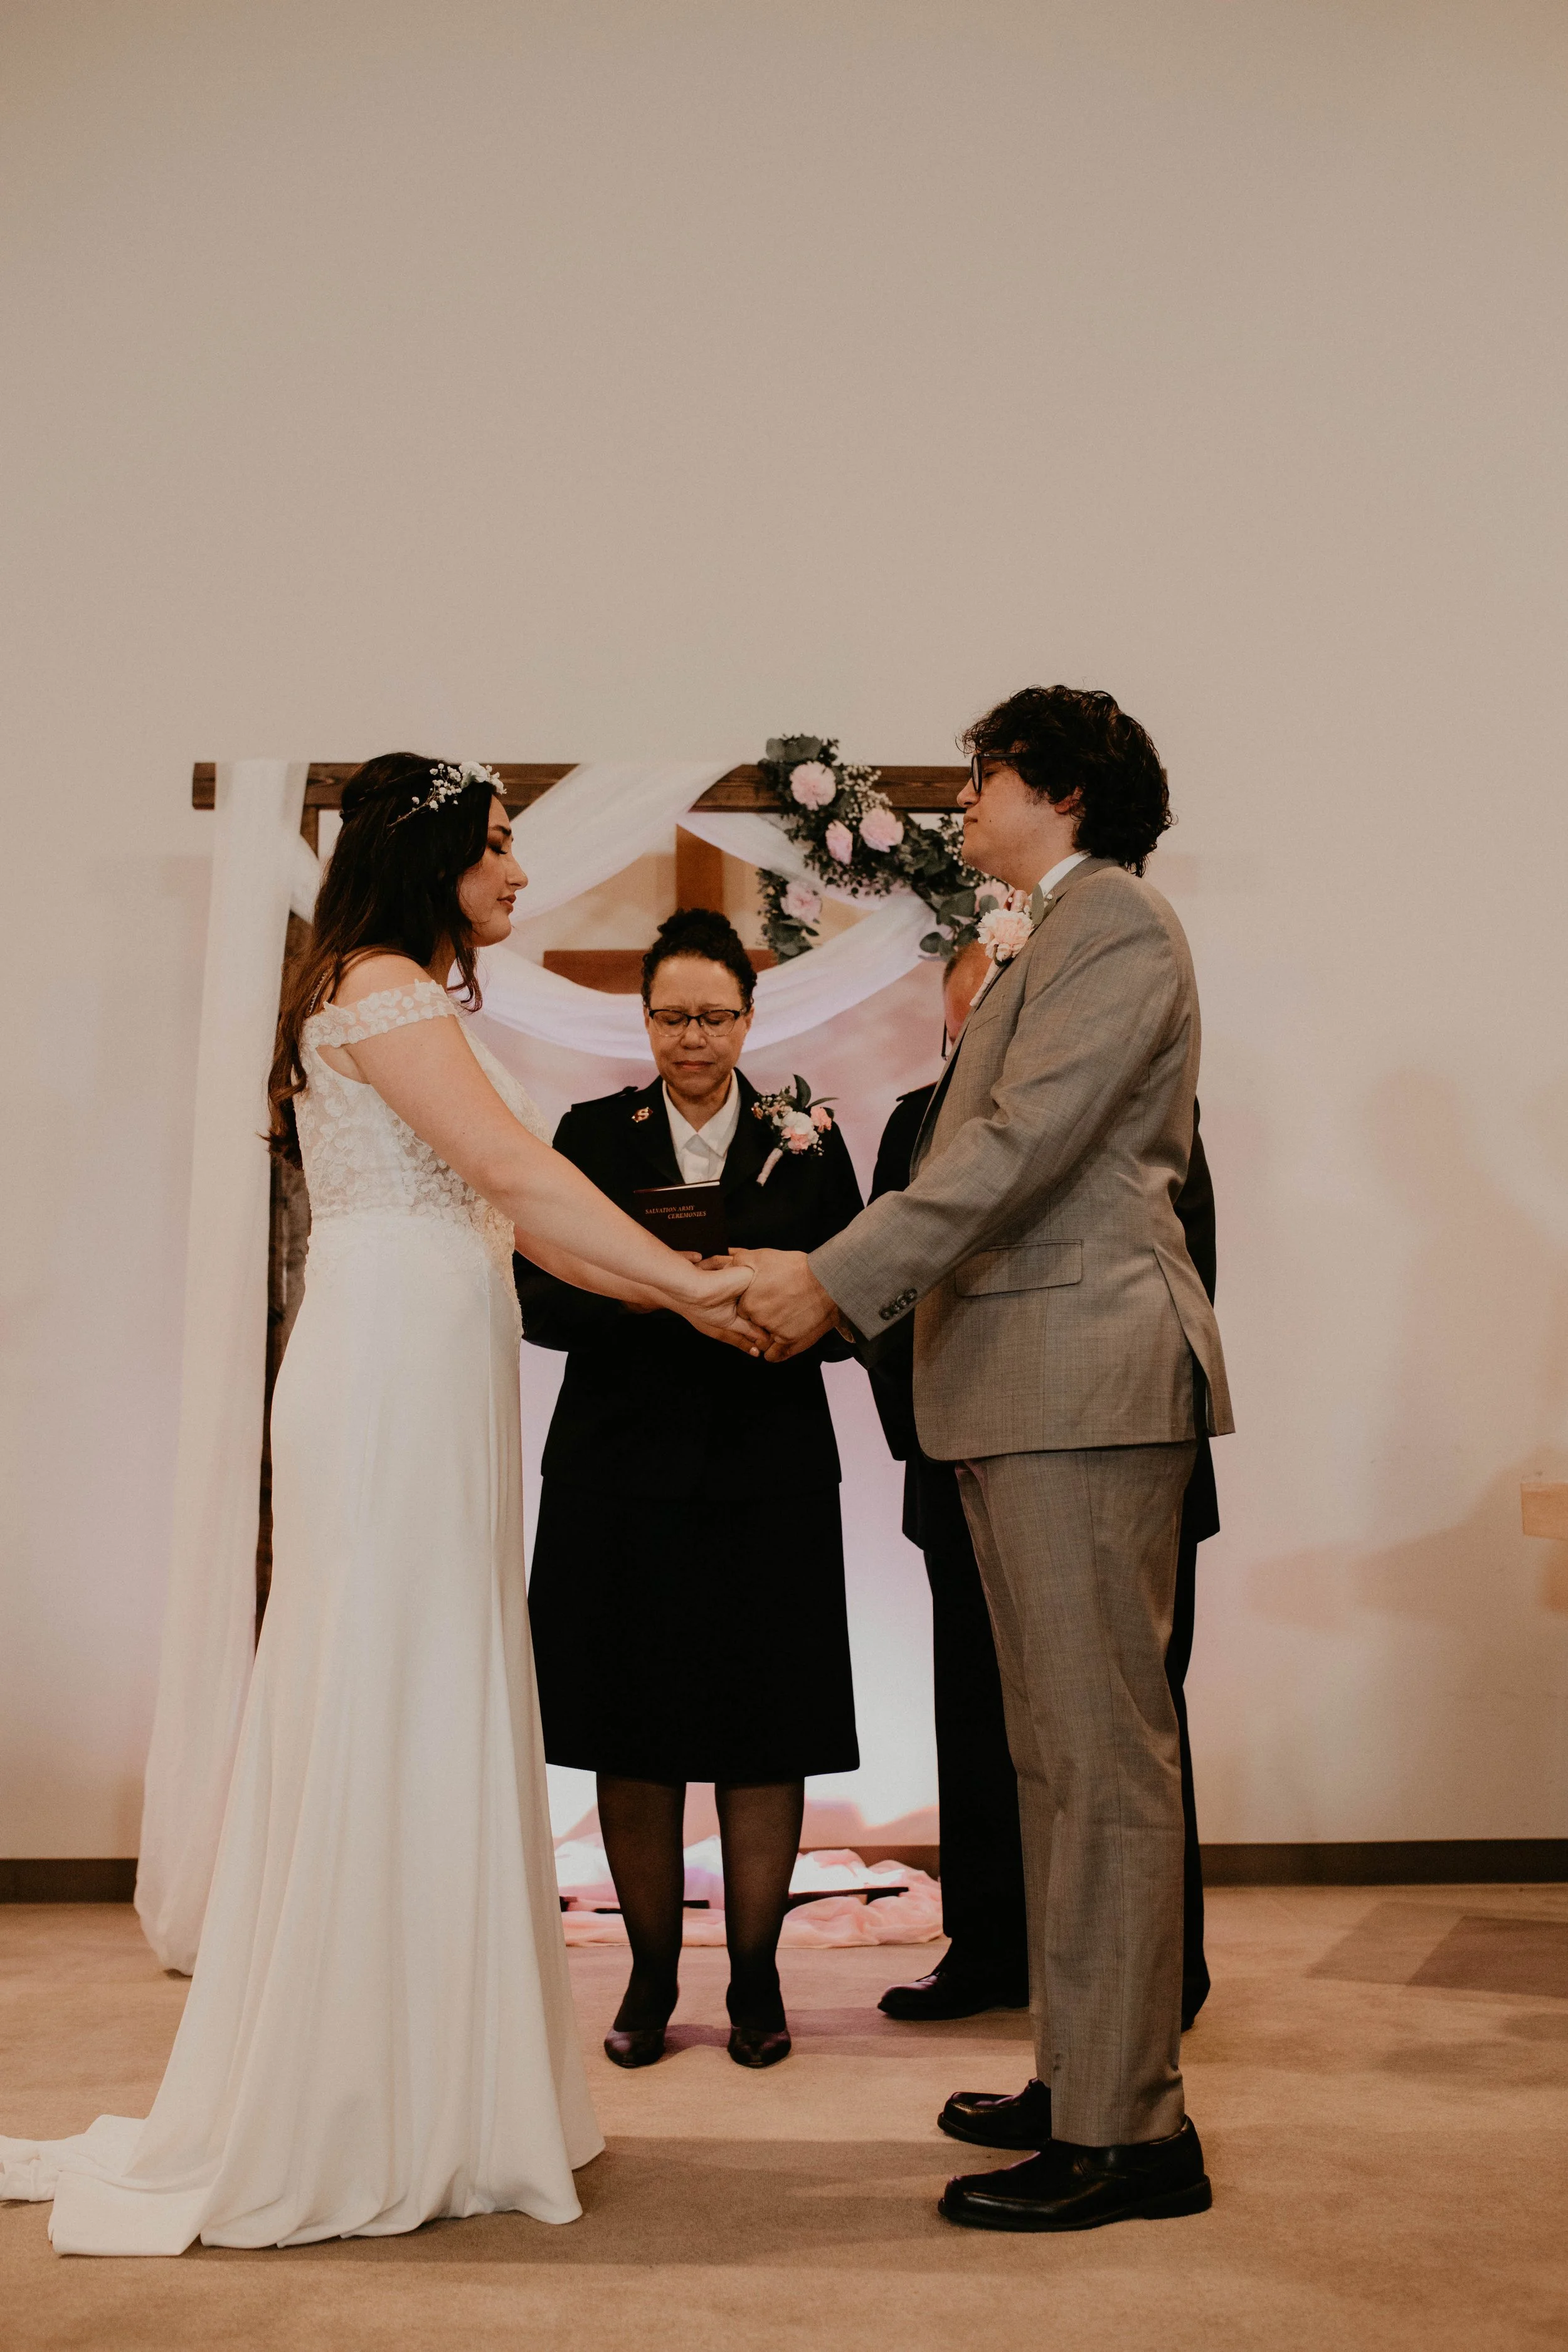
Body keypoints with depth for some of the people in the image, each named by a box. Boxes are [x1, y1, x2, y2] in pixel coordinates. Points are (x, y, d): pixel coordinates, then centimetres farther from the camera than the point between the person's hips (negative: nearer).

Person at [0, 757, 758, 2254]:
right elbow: (517, 1173, -15)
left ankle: (425, 2093, 20)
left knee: (438, 1710, 10)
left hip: (439, 1376, 9)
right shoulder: (379, 985, -7)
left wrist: (680, 1296, 12)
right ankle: (345, 2122, 7)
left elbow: (513, 1219, 18)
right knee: (388, 1704, -4)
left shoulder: (413, 1005, 22)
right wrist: (694, 1282, -11)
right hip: (392, 1364, -9)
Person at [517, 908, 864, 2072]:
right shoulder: (591, 1134, 8)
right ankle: (651, 1975, 19)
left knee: (764, 1733, 3)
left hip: (769, 1472, 0)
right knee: (632, 1733, 5)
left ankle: (756, 1977, 17)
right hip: (621, 1468, 0)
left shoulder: (808, 1139, 8)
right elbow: (538, 1298, 0)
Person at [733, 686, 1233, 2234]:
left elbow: (1027, 1143, -17)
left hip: (1088, 1374, -10)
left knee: (1103, 1753, -6)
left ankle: (1129, 2132, 2)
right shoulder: (1050, 942, 23)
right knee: (1055, 1754, 13)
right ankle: (1081, 2077, 24)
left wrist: (839, 1281, -16)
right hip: (1021, 1388, 10)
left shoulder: (1115, 919, -7)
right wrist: (835, 1280, 11)